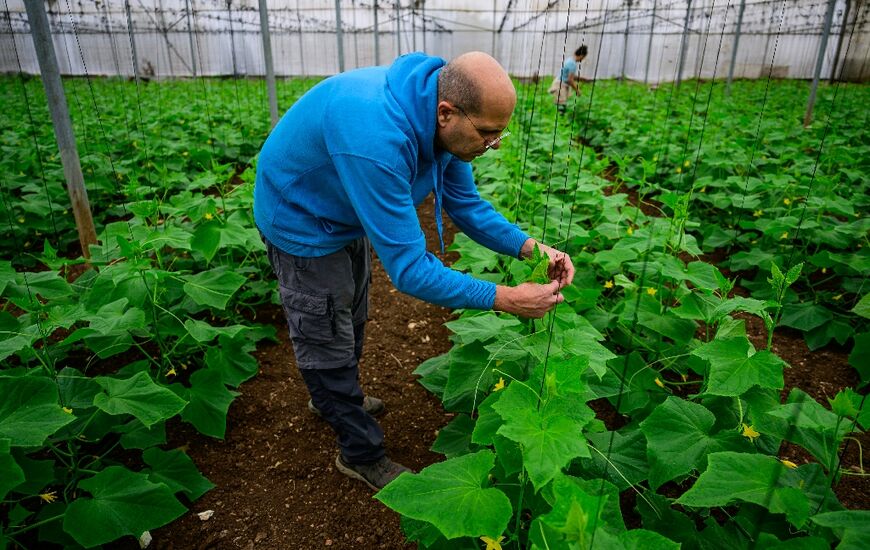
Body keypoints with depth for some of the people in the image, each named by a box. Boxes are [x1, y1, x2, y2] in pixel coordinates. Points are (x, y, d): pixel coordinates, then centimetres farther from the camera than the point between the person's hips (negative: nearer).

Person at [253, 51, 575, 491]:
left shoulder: (440, 119, -18)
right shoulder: (377, 140, -44)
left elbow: (465, 202, -6)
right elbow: (408, 269, -41)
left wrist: (527, 246, -20)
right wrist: (504, 299, -38)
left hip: (345, 213, 8)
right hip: (302, 220, -8)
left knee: (349, 321, 25)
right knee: (329, 342, 6)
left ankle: (336, 398, 52)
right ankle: (362, 454, 26)